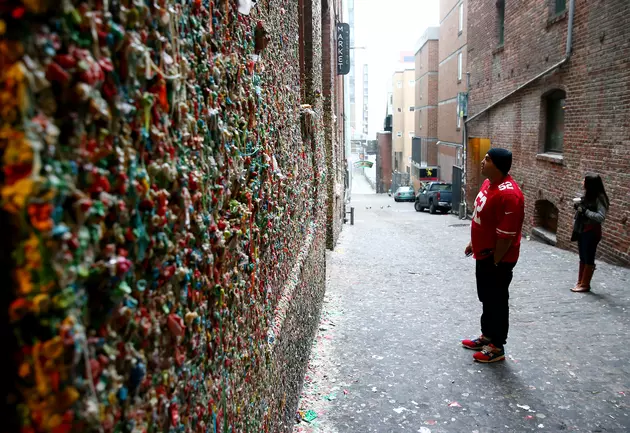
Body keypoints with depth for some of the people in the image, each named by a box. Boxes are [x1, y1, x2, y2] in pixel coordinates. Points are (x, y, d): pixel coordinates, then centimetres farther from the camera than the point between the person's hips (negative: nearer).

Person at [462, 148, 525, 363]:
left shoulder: (508, 194, -28)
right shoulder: (489, 182, 4)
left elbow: (506, 235, -25)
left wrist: (495, 262, -18)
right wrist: (473, 243, 20)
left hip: (497, 259, -10)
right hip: (484, 254, 10)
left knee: (497, 301, 4)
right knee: (486, 298, 21)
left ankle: (497, 347, 20)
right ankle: (487, 336, 37)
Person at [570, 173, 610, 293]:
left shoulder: (599, 198, -16)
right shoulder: (587, 195, 5)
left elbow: (601, 217, -23)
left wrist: (585, 211, -23)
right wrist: (578, 207, 3)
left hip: (592, 231, -8)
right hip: (582, 229, 8)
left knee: (589, 259, 2)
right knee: (582, 258, 15)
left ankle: (585, 285, 11)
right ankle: (580, 282, 24)